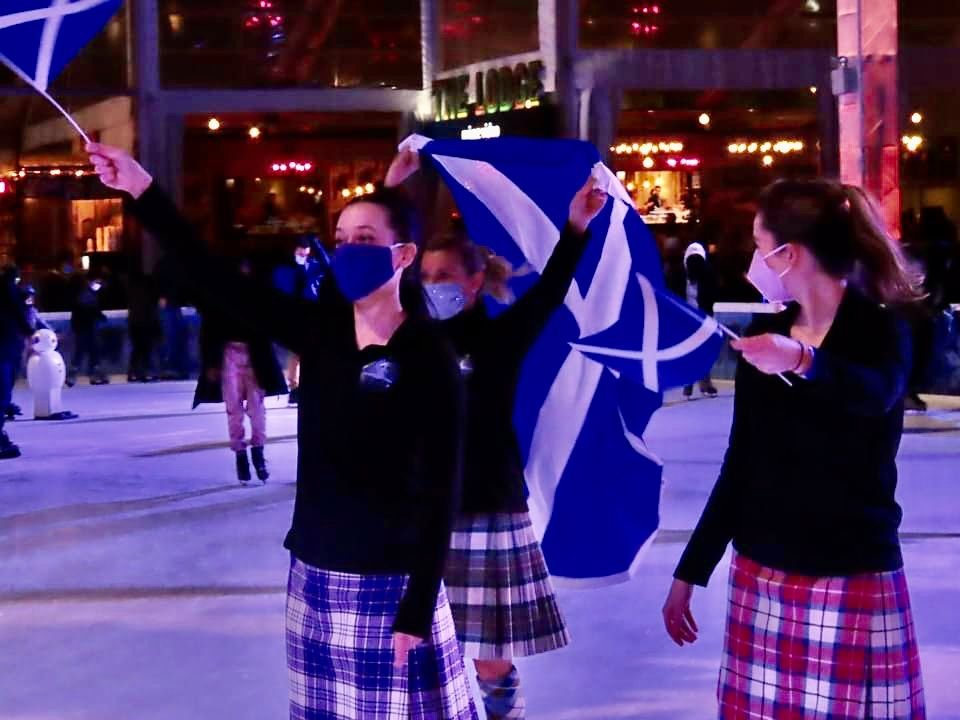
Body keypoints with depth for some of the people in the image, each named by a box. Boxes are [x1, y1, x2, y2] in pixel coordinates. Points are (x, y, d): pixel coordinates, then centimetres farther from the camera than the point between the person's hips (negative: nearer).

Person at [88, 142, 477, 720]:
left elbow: (441, 491, -12)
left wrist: (418, 609, -15)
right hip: (313, 578, 5)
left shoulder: (430, 356, -12)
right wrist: (142, 191, -7)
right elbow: (218, 285, 0)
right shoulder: (319, 329, 3)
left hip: (390, 586, -5)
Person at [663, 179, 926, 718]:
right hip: (762, 576, 5)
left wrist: (804, 362, -53)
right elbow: (740, 465, 11)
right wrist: (690, 572, 11)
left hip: (853, 579, -5)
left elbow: (872, 395, -33)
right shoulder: (766, 334, 6)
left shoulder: (881, 331, -9)